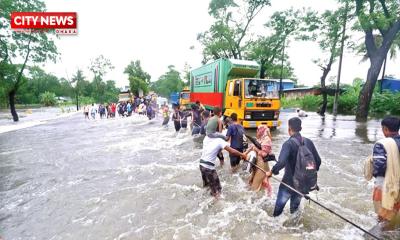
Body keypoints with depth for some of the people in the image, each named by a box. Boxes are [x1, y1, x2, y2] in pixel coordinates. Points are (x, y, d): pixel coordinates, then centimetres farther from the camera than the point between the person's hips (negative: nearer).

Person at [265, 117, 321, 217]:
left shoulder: (288, 143, -22)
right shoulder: (308, 142, -3)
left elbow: (281, 162, -34)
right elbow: (318, 160, 5)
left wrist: (272, 171, -19)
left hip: (289, 182, -5)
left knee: (279, 206, 14)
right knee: (295, 206, 25)